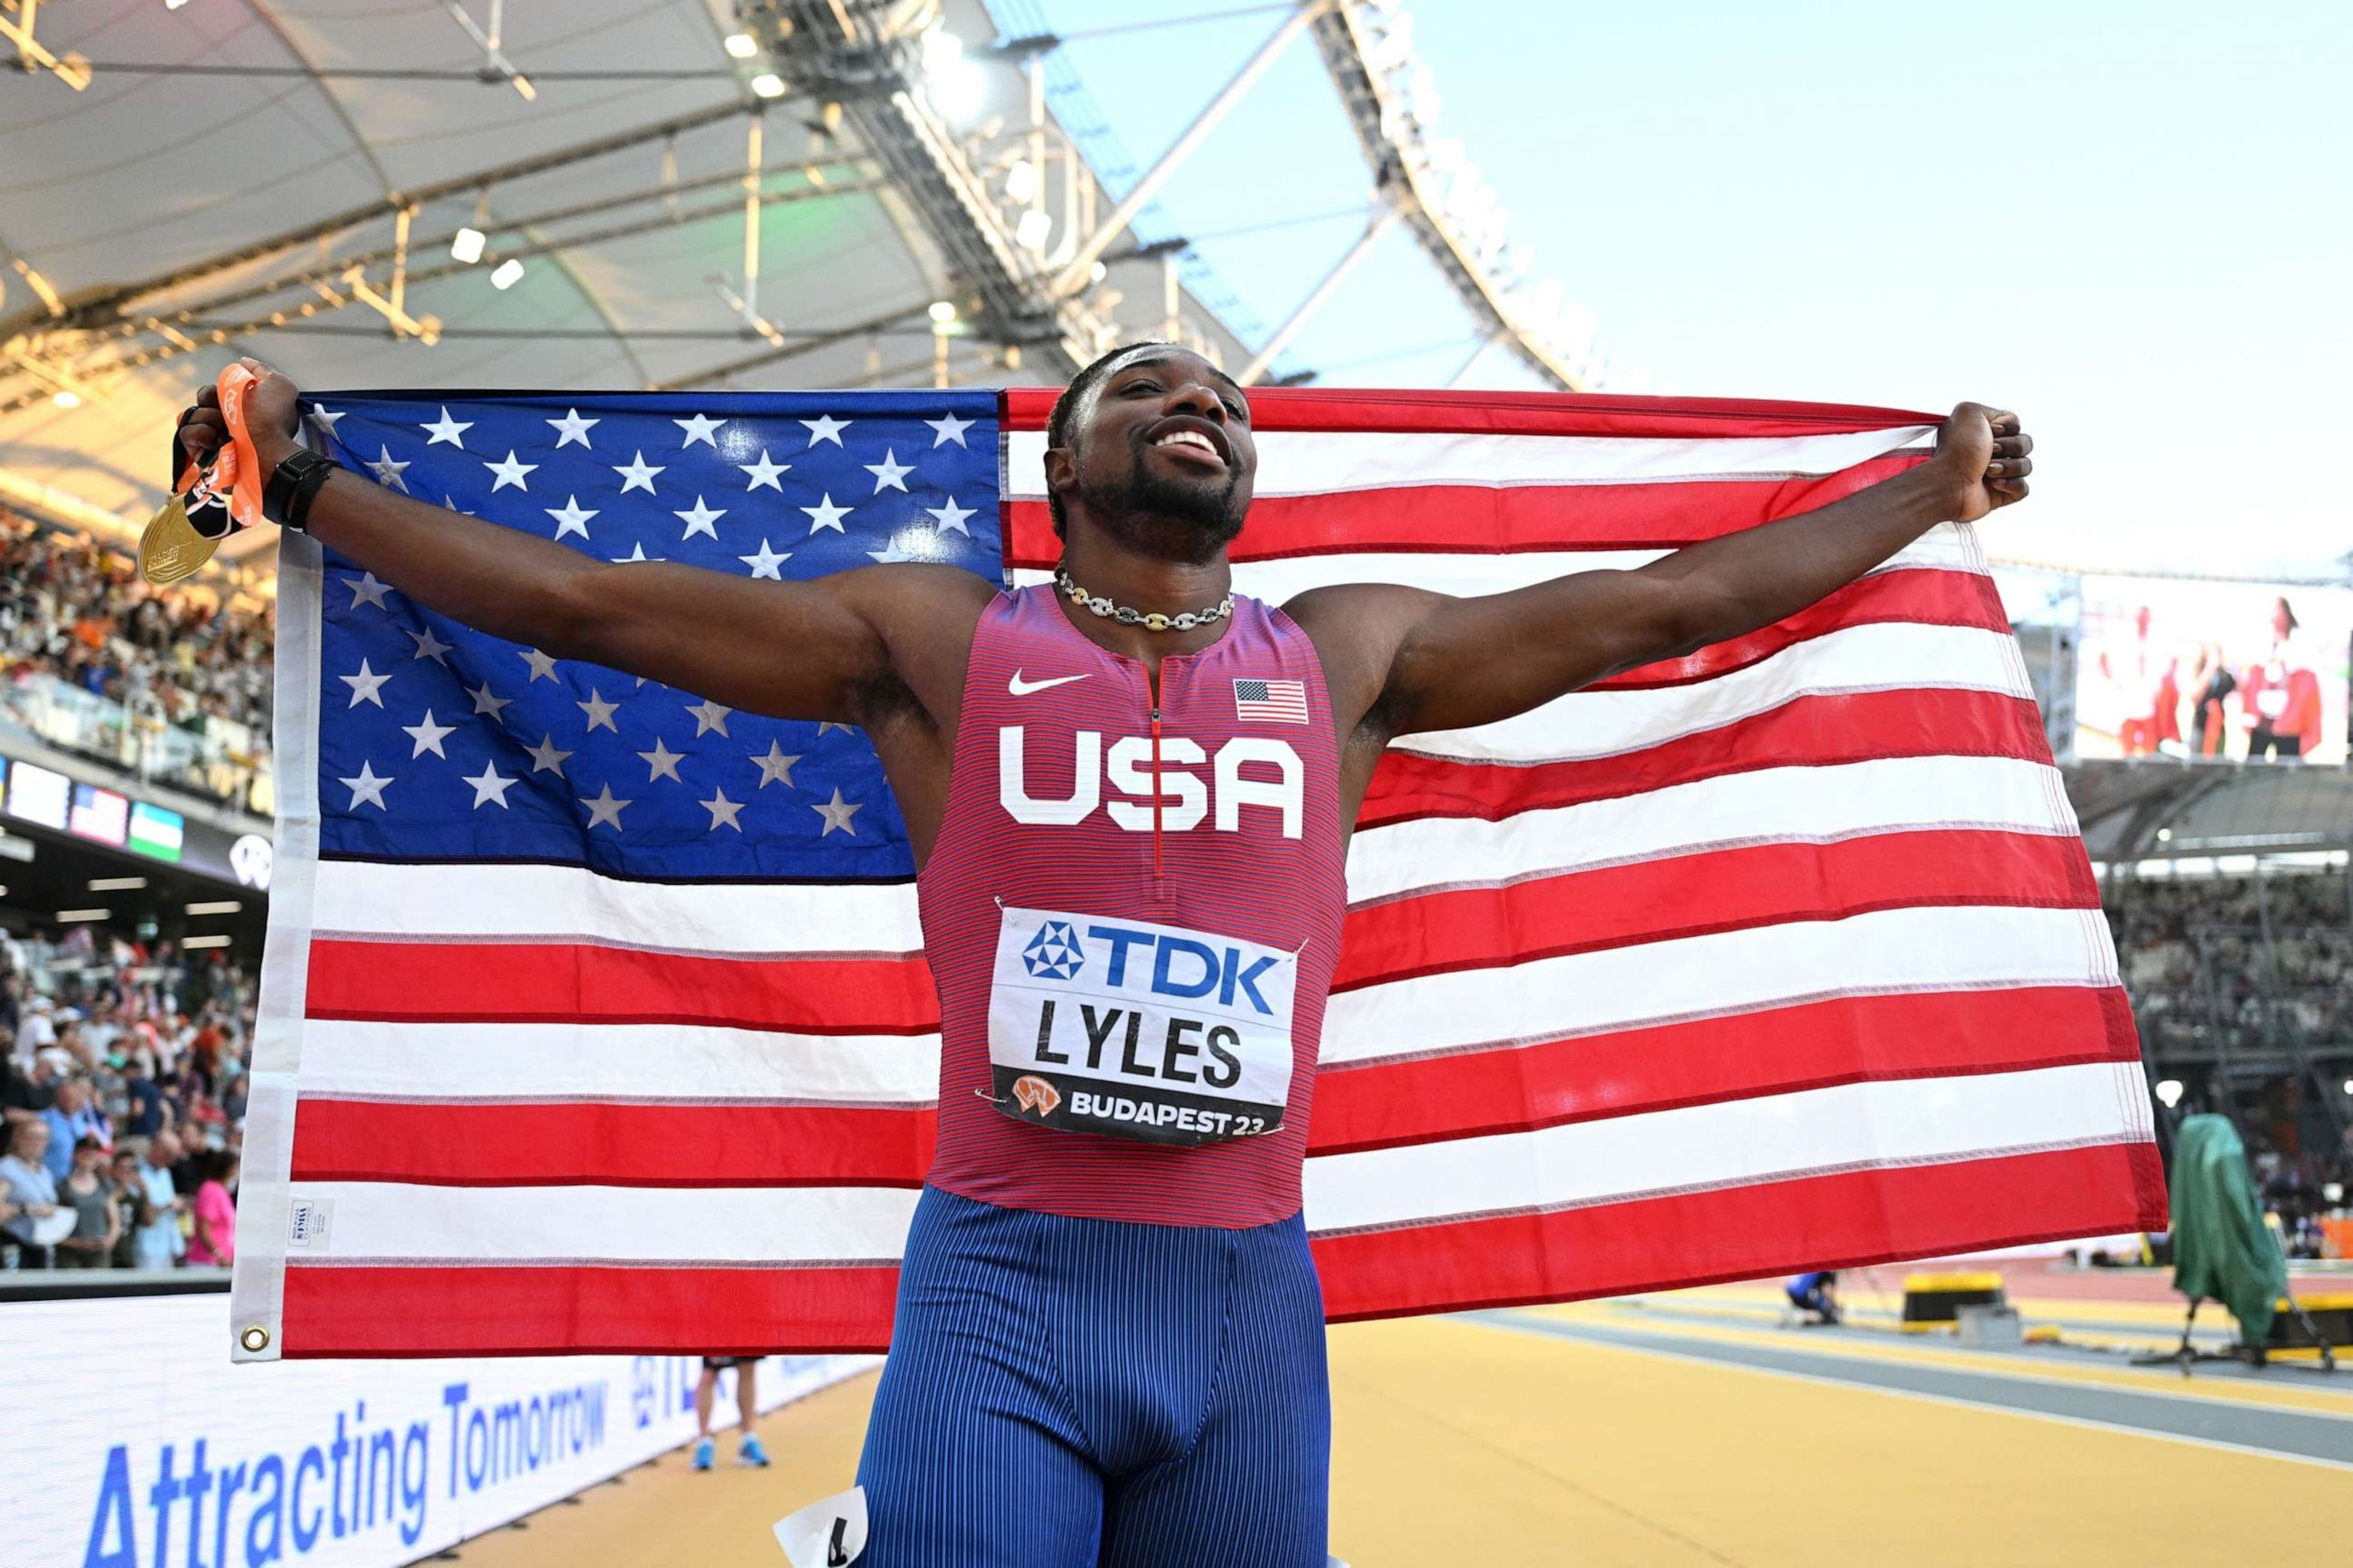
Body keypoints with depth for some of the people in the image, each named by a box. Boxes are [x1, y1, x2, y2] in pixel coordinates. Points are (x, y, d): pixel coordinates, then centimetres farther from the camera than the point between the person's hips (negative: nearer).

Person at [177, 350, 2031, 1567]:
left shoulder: (1343, 656, 12)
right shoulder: (941, 640, 6)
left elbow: (1657, 601, 19)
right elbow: (585, 599, 9)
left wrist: (1934, 488, 25)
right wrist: (308, 481, 11)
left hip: (1250, 1300, 3)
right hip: (1000, 1287, -2)